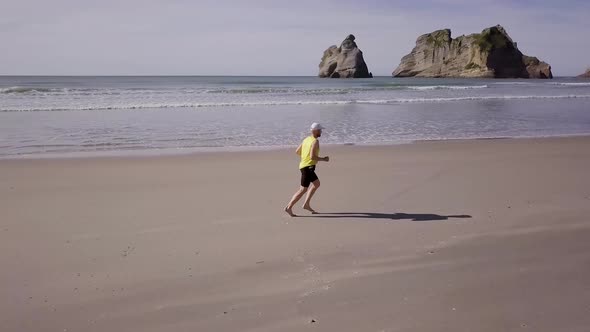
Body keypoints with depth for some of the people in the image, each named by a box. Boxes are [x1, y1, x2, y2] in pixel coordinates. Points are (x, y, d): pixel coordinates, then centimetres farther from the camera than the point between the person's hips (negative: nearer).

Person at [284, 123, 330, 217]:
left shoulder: (306, 139, 11)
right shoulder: (315, 141, -15)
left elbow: (297, 151, 15)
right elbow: (312, 157, -24)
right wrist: (324, 159, -11)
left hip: (303, 165, 10)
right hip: (308, 167, -10)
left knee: (317, 184, 20)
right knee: (303, 189, -5)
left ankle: (306, 204, 18)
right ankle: (289, 207, -5)